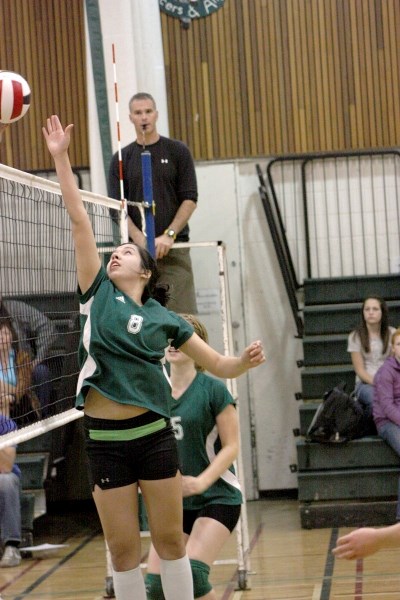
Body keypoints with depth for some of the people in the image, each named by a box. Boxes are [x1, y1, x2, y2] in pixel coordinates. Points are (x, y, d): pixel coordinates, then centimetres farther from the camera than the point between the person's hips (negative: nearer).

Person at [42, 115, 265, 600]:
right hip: (104, 439, 1)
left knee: (170, 541, 5)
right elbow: (79, 219, 1)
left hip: (153, 434, -1)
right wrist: (60, 158, -1)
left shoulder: (163, 319, 4)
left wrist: (246, 360, -15)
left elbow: (219, 365, 7)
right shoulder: (98, 293, 5)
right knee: (122, 550, 5)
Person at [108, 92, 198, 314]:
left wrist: (169, 235, -13)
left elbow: (190, 199, 0)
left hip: (174, 247, -1)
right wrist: (140, 239, -13)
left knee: (182, 315, -6)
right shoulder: (121, 159, 9)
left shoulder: (178, 151, 5)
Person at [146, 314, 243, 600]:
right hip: (174, 500, 5)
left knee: (192, 574, -22)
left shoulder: (213, 389, -9)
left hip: (216, 497, -5)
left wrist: (202, 481, -24)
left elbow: (231, 446, -10)